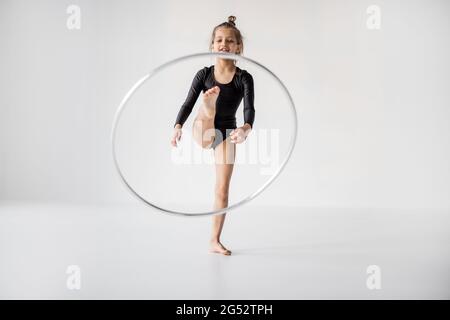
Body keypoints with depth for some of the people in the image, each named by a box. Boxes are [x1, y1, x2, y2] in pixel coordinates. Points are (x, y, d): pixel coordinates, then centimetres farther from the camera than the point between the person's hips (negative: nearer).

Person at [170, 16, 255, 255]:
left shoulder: (244, 78, -10)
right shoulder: (203, 74, -6)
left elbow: (249, 108, -26)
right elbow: (188, 103, -12)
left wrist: (245, 129, -48)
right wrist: (178, 127, -31)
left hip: (226, 133, -1)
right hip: (203, 131, 2)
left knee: (223, 188, -1)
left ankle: (215, 241, 7)